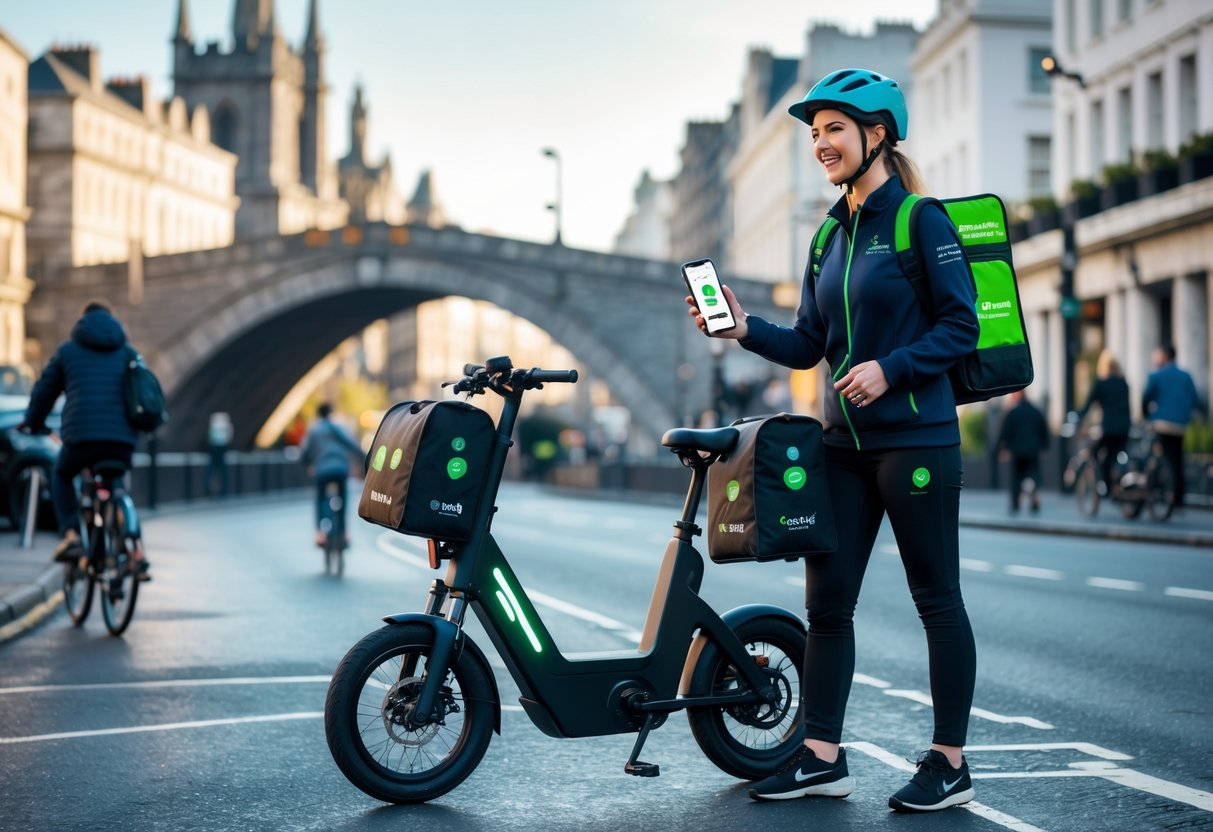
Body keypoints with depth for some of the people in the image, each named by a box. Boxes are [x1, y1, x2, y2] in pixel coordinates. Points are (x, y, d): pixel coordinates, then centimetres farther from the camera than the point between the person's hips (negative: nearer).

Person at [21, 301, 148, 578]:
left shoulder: (68, 350, 16)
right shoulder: (127, 352, 21)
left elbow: (44, 390, 20)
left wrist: (34, 422, 37)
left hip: (82, 434, -2)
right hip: (122, 437, 2)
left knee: (62, 476, 27)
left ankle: (70, 534, 4)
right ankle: (134, 550, 8)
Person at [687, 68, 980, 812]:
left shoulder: (922, 222, -7)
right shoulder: (832, 236, 14)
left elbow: (962, 326, -10)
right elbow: (810, 346, 13)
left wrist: (890, 368, -21)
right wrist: (746, 329, -2)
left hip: (916, 439, -7)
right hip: (845, 443, 7)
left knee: (937, 599, 2)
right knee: (827, 601, 6)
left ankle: (950, 764, 11)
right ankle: (822, 756, 14)